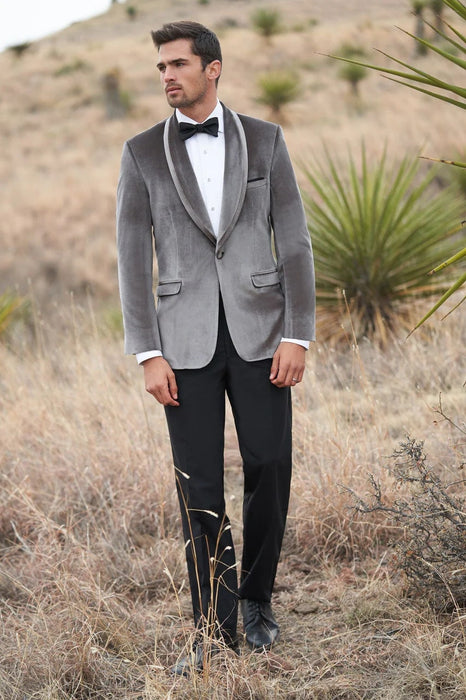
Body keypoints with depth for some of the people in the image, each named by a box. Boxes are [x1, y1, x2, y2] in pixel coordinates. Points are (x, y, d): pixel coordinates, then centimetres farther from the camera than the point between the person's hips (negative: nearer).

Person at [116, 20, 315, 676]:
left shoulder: (264, 140, 4)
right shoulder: (142, 153, 3)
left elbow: (294, 241, 2)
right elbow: (133, 258, 1)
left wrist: (297, 335, -7)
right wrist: (148, 355, -6)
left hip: (259, 331, 0)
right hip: (187, 340, 0)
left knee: (269, 470, 1)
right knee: (199, 486, -1)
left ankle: (257, 597, 24)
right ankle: (215, 628, 10)